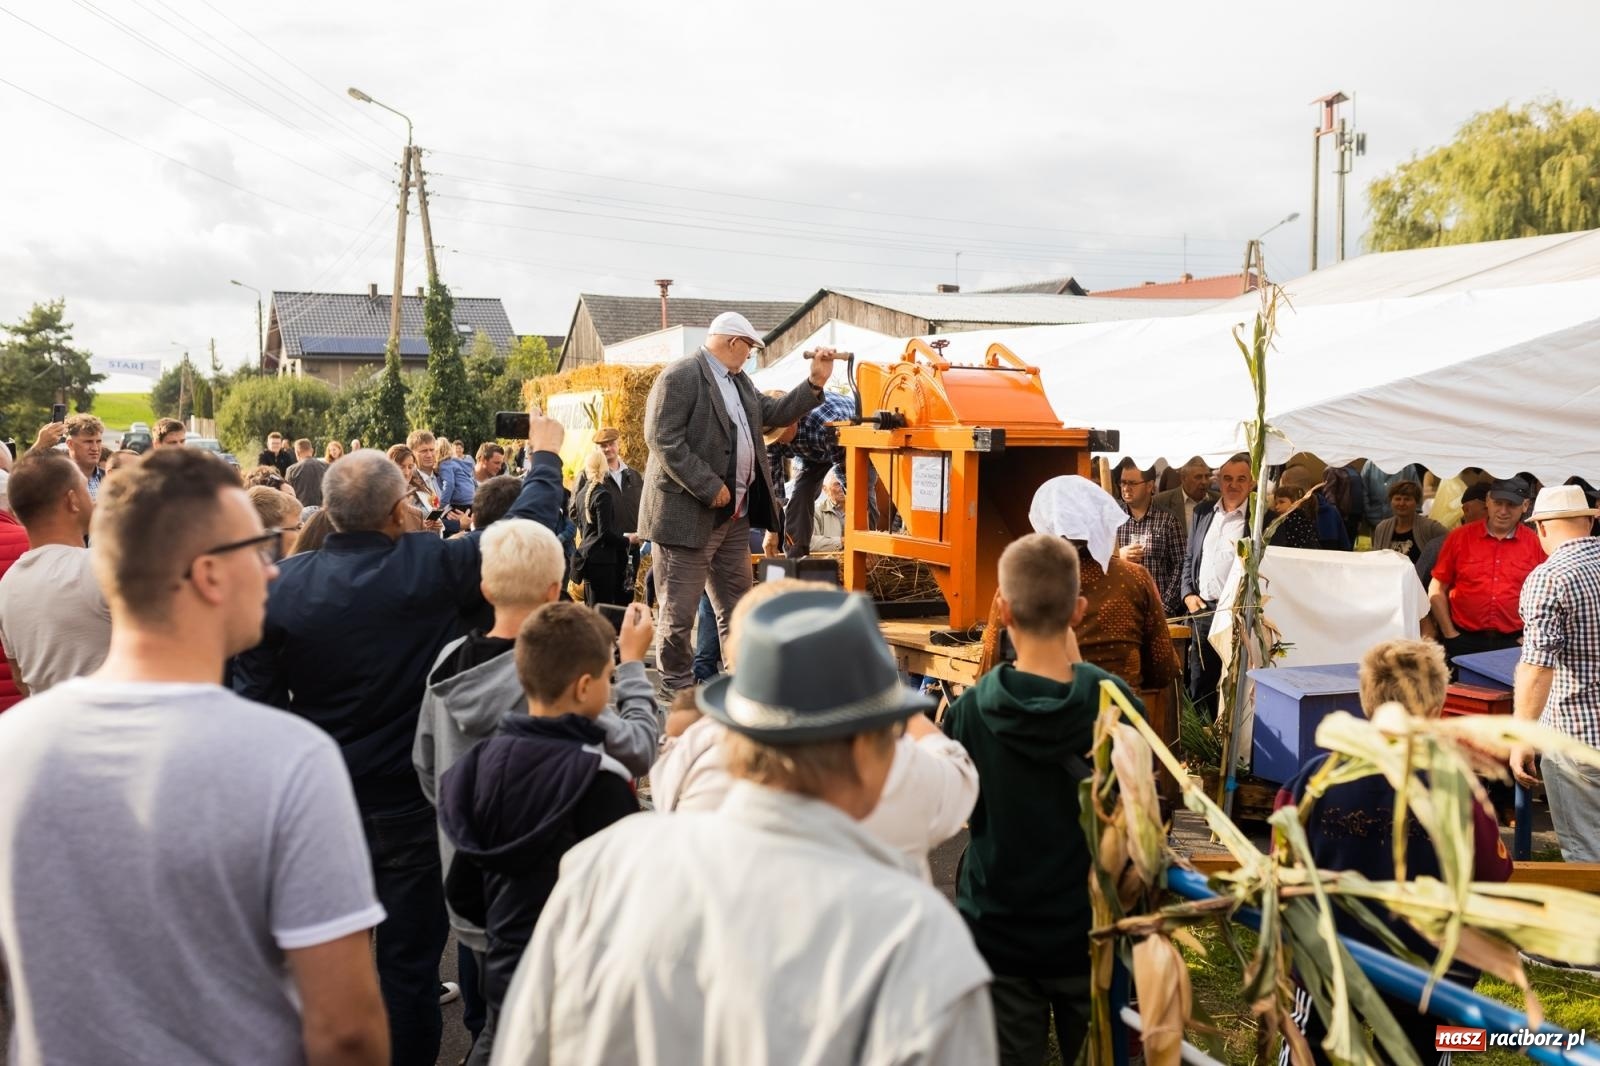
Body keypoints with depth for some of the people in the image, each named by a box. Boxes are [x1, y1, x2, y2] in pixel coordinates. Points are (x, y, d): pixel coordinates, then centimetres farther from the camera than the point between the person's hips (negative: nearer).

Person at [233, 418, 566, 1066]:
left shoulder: (282, 585, -11)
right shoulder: (431, 568, -18)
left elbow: (257, 697, -6)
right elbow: (525, 529, -5)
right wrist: (544, 457, 11)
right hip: (413, 796, -4)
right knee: (409, 953, 8)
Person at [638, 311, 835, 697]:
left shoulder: (740, 381, 16)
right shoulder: (680, 376, -13)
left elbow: (776, 413, 22)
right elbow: (663, 439, -20)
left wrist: (816, 382, 11)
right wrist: (710, 487, -22)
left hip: (735, 517, 10)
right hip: (688, 514, -9)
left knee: (737, 608, 17)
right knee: (679, 611, 0)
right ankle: (676, 692, 10)